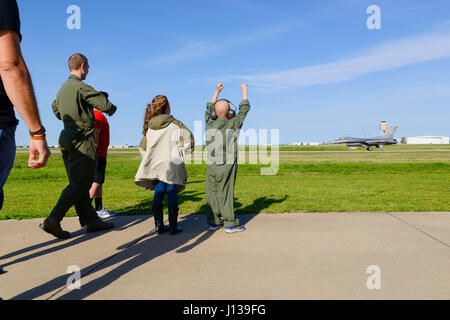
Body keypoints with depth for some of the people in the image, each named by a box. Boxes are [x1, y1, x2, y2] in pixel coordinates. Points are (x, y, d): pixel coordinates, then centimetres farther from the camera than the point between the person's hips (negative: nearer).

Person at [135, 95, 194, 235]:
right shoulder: (175, 123, -5)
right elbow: (189, 137, -3)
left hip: (155, 165, 4)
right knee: (172, 196, 2)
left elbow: (143, 147, 12)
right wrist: (185, 150, 14)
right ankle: (173, 227, 7)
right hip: (171, 164, -4)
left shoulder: (149, 125, 8)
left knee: (158, 195, 9)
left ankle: (159, 226, 13)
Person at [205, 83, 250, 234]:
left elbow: (209, 108, 21)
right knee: (226, 194, -1)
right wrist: (244, 90, 21)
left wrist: (217, 91, 31)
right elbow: (244, 108, 8)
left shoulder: (209, 124, 1)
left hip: (211, 166, 3)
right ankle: (230, 224, 6)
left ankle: (213, 222, 16)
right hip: (227, 166, -3)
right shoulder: (233, 124, -6)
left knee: (212, 193, 9)